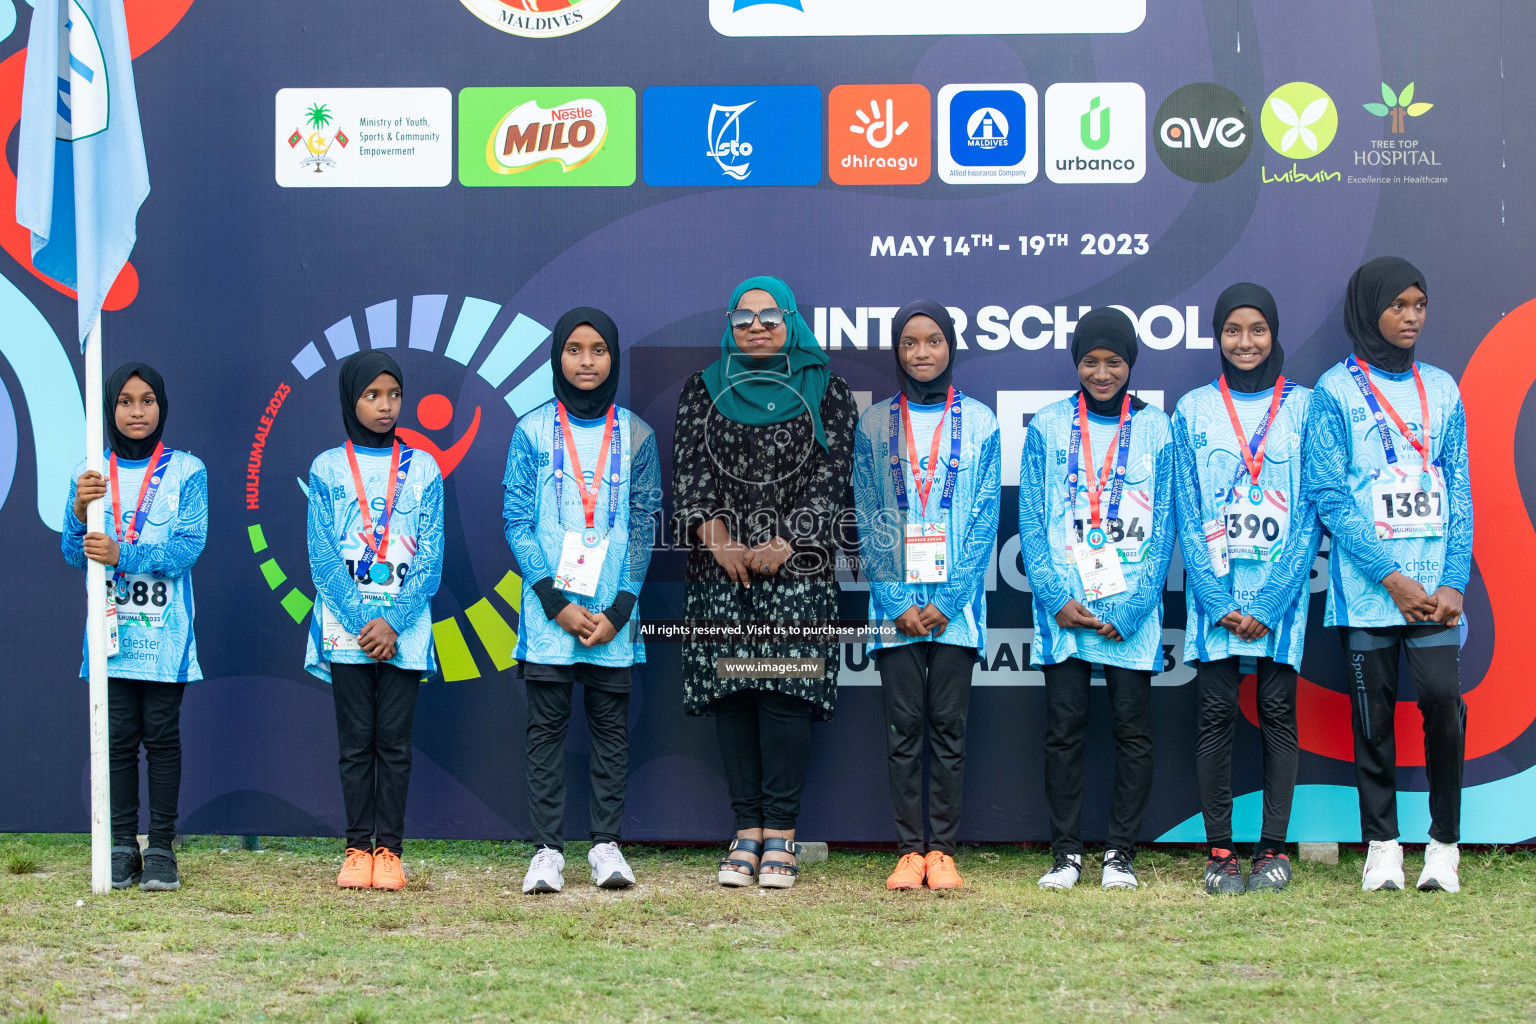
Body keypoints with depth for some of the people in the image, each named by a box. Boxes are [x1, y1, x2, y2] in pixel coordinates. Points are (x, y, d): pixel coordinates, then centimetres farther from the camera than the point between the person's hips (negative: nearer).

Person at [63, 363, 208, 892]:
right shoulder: (91, 474, 7)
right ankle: (123, 847, 8)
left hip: (164, 633, -2)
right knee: (118, 738, 2)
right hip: (111, 627, 2)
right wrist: (80, 510, -17)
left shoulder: (186, 471, 0)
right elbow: (74, 553, 3)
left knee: (162, 735, -1)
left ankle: (162, 847, 4)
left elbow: (188, 548, -9)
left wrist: (121, 554, -21)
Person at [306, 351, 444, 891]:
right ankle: (358, 847, 7)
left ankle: (388, 849, 5)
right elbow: (323, 556, -2)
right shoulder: (327, 468, 4)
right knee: (356, 740, 2)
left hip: (404, 628, 0)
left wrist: (393, 622, -11)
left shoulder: (421, 469, 6)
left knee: (394, 740, 1)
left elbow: (430, 557, 1)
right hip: (346, 626, 0)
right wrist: (362, 623, -12)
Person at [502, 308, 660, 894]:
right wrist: (557, 602, -10)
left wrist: (618, 609, -6)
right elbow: (516, 521, 0)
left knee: (610, 726, 4)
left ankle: (607, 844, 9)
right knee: (546, 727, -1)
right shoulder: (533, 432, 3)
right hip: (548, 609, -1)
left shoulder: (635, 435, 6)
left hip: (613, 611, 1)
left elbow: (644, 526, 4)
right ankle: (547, 850, 1)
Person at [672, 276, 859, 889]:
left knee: (786, 692, -8)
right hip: (720, 568, 2)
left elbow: (832, 475, 1)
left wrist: (784, 545, -9)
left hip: (796, 569, -2)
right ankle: (747, 831, 4)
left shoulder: (825, 392, 8)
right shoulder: (704, 390, 14)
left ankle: (780, 836, -6)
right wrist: (715, 535, -9)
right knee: (729, 692, -1)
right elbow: (689, 471, 7)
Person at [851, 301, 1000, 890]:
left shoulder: (979, 422, 5)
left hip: (956, 603, -1)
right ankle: (909, 850, 5)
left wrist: (946, 601, -8)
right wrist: (898, 603, -6)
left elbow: (984, 519, 1)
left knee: (948, 727, 1)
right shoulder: (875, 425, 7)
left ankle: (942, 851, 6)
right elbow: (868, 523, 4)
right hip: (895, 603, 1)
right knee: (903, 727, 1)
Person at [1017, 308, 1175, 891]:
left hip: (1132, 615, 0)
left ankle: (1121, 852, 8)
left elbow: (1164, 530, 2)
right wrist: (1057, 597, -8)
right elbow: (1031, 523, 5)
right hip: (1062, 609, 0)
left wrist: (1130, 611, -8)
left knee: (1132, 730, 1)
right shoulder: (1047, 428, 7)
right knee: (1064, 729, 1)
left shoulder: (1156, 431, 5)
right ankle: (1066, 851, 8)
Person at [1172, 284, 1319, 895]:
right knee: (1216, 714, -2)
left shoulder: (1304, 407, 4)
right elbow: (1187, 516, 3)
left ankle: (1273, 847, 5)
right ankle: (1219, 851, 2)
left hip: (1281, 591, 0)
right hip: (1213, 590, 1)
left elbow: (1312, 513, -1)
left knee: (1277, 712, 0)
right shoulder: (1194, 410, 7)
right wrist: (1221, 603, -8)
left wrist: (1268, 603, -10)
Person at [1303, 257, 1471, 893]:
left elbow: (1458, 492, 10)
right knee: (1373, 713, 1)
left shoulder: (1441, 389, 13)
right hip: (1366, 584, -2)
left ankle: (1444, 844, 0)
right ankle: (1382, 846, 12)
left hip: (1434, 584, 2)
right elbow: (1329, 495, -5)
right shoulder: (1336, 390, 2)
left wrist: (1454, 582, -3)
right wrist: (1390, 576, -12)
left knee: (1443, 697, -12)